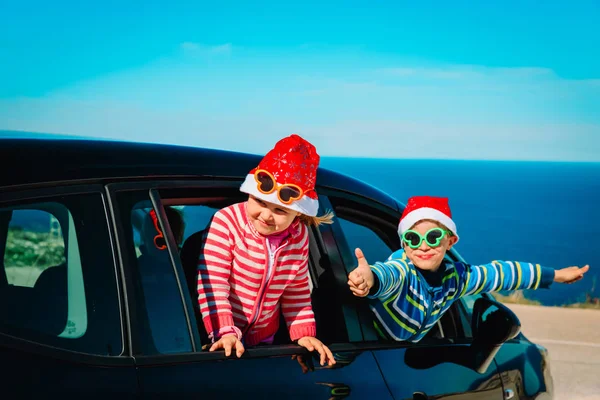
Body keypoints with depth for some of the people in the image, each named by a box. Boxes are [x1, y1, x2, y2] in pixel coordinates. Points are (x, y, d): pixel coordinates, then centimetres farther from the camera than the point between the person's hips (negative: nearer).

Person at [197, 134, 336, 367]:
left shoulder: (299, 236, -3)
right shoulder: (226, 222, -18)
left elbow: (297, 293, 7)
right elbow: (212, 284, -22)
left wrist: (304, 333, -4)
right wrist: (225, 332, -31)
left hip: (262, 339, 4)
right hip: (221, 338, -4)